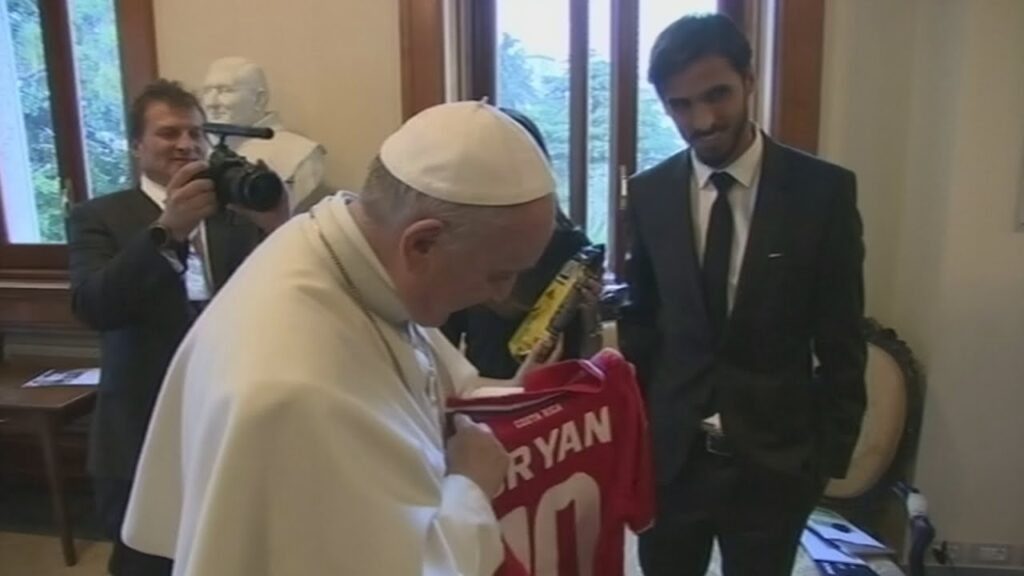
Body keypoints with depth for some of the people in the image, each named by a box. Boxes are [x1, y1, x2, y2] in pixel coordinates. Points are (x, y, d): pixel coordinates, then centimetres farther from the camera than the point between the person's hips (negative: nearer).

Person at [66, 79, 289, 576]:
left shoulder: (238, 213, 3)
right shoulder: (99, 218, -1)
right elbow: (92, 307, -18)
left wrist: (279, 230, -23)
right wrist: (166, 229, -31)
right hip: (143, 438, -1)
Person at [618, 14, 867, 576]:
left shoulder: (824, 190, -8)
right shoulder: (648, 193, -2)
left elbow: (841, 341, -3)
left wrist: (832, 452, -2)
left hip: (775, 458, -1)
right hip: (668, 451, 2)